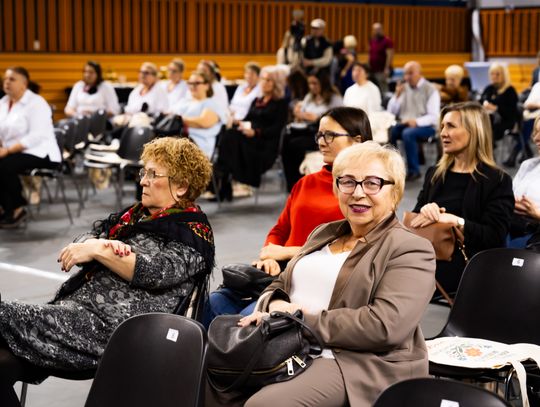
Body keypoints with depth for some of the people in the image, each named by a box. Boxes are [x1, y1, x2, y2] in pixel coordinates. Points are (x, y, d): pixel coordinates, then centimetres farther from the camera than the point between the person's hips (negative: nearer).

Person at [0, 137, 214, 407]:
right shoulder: (135, 214, 25)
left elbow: (155, 273, -13)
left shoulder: (192, 232, 3)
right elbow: (81, 246, 15)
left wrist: (98, 251, -12)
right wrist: (105, 245, -7)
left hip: (110, 324, -7)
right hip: (78, 304, 7)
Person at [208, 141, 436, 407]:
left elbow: (384, 326, -18)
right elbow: (280, 285, 22)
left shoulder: (411, 250, -4)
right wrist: (276, 305, -4)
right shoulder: (324, 233, 20)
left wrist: (301, 320, -16)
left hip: (360, 366, -7)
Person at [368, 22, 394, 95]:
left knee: (383, 90, -9)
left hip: (382, 70, -6)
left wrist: (387, 69, -19)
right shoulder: (372, 40, 13)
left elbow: (390, 56, -13)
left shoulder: (387, 41, -8)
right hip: (372, 70, 6)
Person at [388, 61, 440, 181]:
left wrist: (416, 121, -28)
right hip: (405, 123, 5)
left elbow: (433, 117, -12)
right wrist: (397, 95, -5)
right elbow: (391, 111, 11)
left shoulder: (430, 90, -4)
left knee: (408, 133, -36)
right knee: (389, 132, -26)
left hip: (425, 126, -5)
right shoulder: (404, 88, 11)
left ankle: (414, 170, -22)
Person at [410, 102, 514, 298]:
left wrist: (455, 221, -22)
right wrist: (424, 210, -10)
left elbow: (495, 237, -8)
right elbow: (415, 217, 14)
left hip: (468, 271, -5)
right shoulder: (434, 173, 20)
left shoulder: (498, 181, 0)